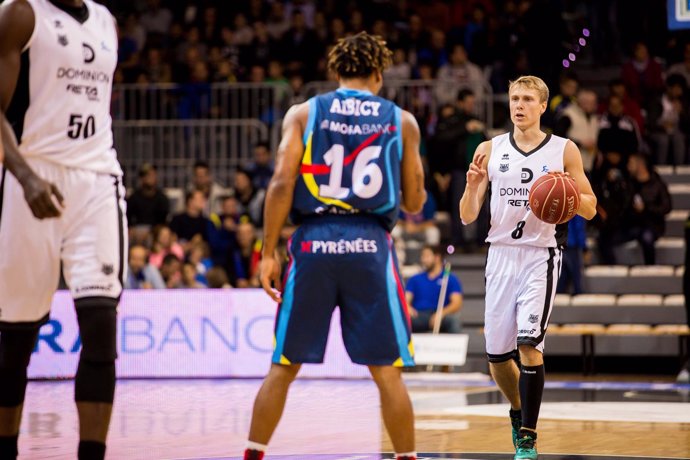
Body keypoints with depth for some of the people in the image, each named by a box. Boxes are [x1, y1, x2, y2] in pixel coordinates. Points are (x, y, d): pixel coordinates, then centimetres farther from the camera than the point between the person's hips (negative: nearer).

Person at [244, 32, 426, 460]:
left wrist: (270, 252, 1)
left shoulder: (304, 113, 7)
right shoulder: (402, 120, 9)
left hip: (313, 244, 1)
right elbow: (414, 202, 11)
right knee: (387, 371, 5)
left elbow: (282, 184, -3)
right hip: (370, 245, -1)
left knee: (283, 366, 10)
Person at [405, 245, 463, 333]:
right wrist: (408, 308, -19)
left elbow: (457, 303, -5)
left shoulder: (451, 279, 9)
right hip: (418, 316, 2)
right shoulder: (414, 279, 18)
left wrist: (441, 313, -25)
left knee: (453, 319, -35)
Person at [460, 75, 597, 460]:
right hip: (501, 254, 3)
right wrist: (473, 186, -16)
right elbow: (468, 217, 5)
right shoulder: (490, 150, 6)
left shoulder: (565, 151, 1)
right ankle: (519, 412, 34)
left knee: (529, 343, -18)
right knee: (497, 354, 5)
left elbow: (590, 209, 4)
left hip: (541, 255, -3)